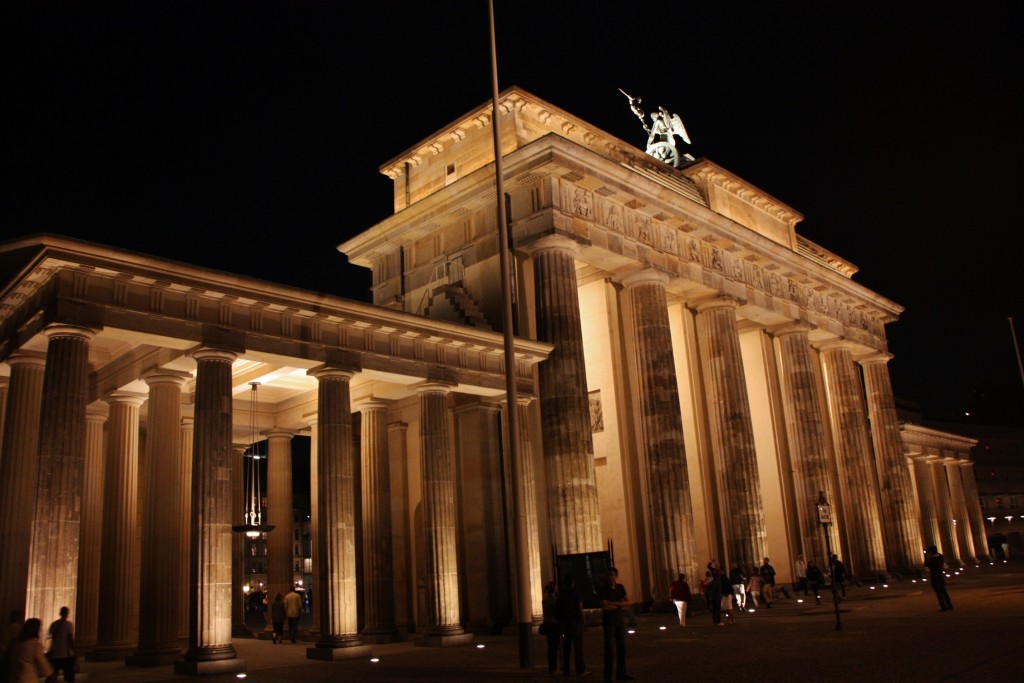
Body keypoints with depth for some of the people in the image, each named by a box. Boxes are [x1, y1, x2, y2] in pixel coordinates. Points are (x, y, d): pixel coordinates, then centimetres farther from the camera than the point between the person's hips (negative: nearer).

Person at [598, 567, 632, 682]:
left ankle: (620, 673, 13)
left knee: (621, 647, 6)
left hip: (619, 621, 5)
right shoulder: (604, 589, -10)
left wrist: (614, 603, -15)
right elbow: (605, 607, -18)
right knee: (610, 648, -7)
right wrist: (620, 605, -7)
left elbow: (628, 603, -1)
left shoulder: (620, 587, 6)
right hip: (608, 621, -5)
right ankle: (607, 675, -2)